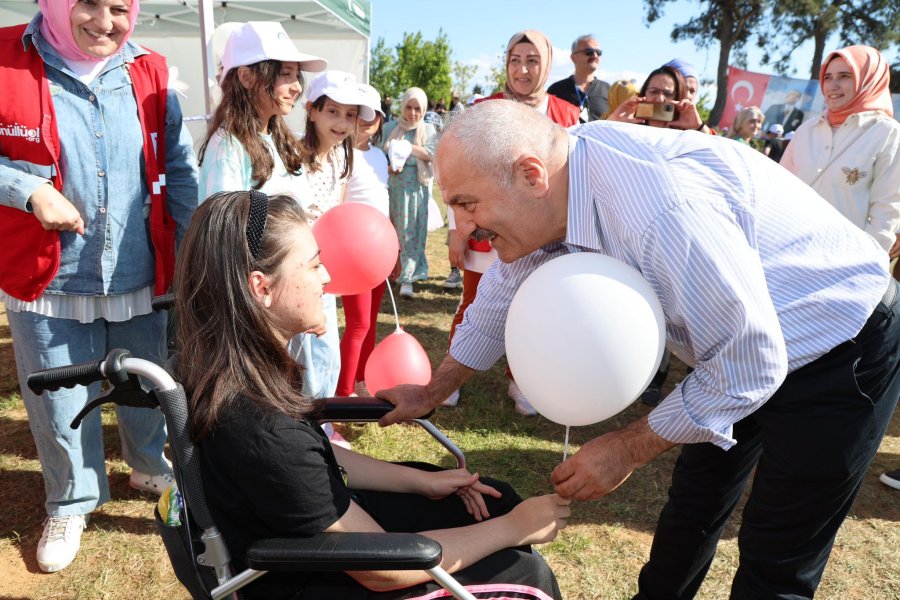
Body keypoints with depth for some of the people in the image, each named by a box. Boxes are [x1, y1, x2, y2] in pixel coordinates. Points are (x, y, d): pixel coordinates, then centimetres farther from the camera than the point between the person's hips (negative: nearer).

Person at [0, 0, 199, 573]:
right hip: (49, 283, -2)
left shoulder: (149, 73, 0)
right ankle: (71, 504, 39)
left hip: (142, 278, 2)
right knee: (62, 404, 13)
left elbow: (180, 172, 4)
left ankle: (149, 465, 49)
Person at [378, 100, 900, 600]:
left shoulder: (661, 207, -39)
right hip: (741, 346, 7)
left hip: (844, 352, -7)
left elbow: (749, 366, -28)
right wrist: (434, 391, 10)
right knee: (692, 506, 19)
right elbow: (508, 290, 2)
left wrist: (628, 449, -17)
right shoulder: (556, 186, -14)